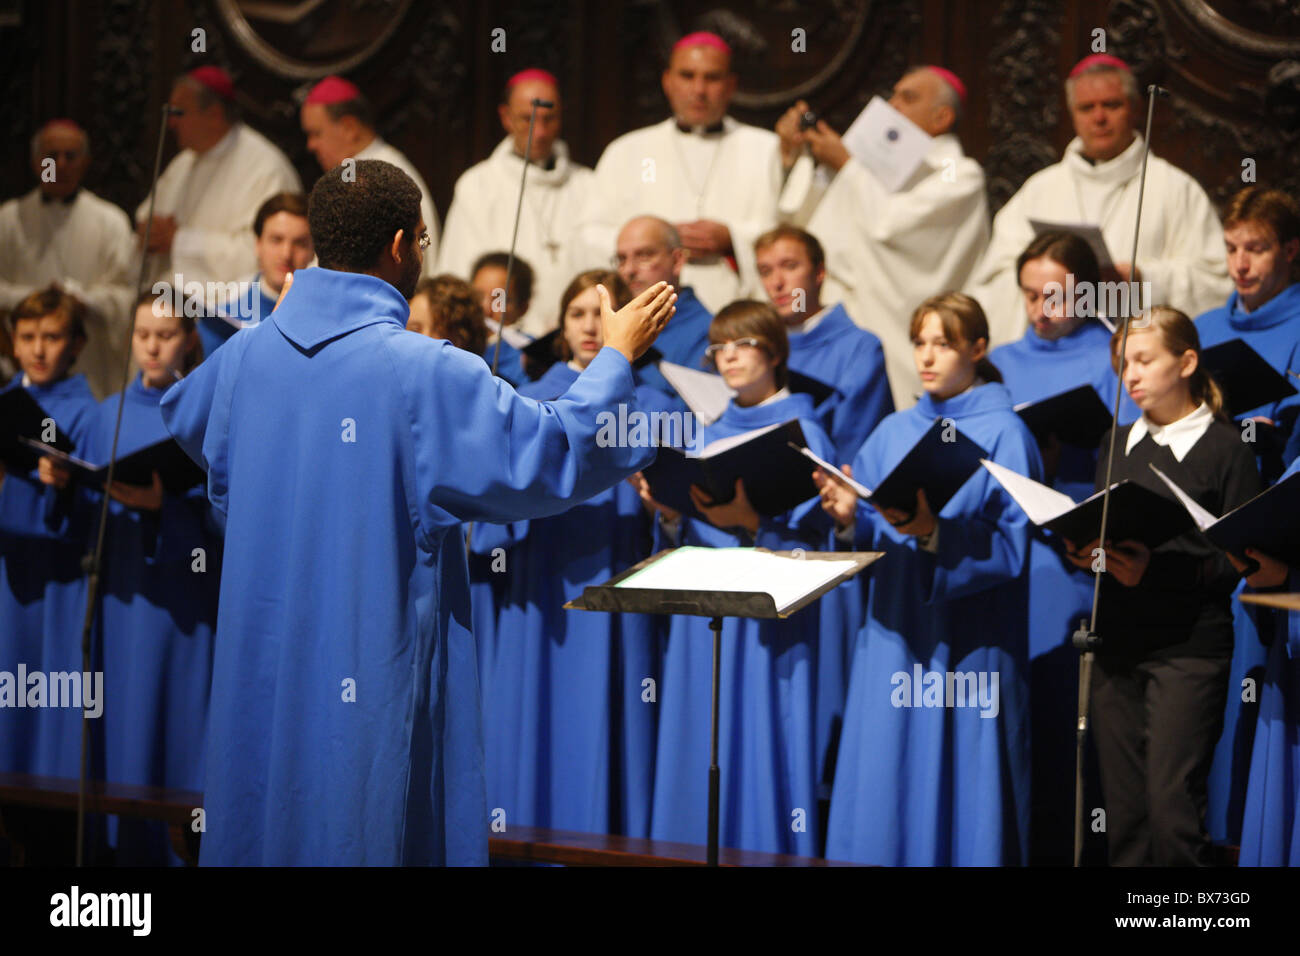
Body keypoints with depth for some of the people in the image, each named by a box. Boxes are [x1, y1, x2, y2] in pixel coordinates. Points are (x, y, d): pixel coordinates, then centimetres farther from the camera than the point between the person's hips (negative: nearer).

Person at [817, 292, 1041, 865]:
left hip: (967, 641, -5)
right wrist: (850, 517, -11)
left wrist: (934, 533, -25)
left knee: (958, 789, -3)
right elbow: (875, 539, 10)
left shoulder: (1003, 434, -3)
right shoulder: (894, 432, 13)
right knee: (887, 787, 5)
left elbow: (1010, 546, -12)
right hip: (895, 637, 5)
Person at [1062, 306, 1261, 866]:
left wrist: (1158, 571, -20)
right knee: (1124, 811, 6)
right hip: (1117, 644, 6)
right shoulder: (1118, 446, 16)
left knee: (1172, 808, -11)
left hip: (1188, 646, -6)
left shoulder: (1226, 448, -3)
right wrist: (1083, 552, -2)